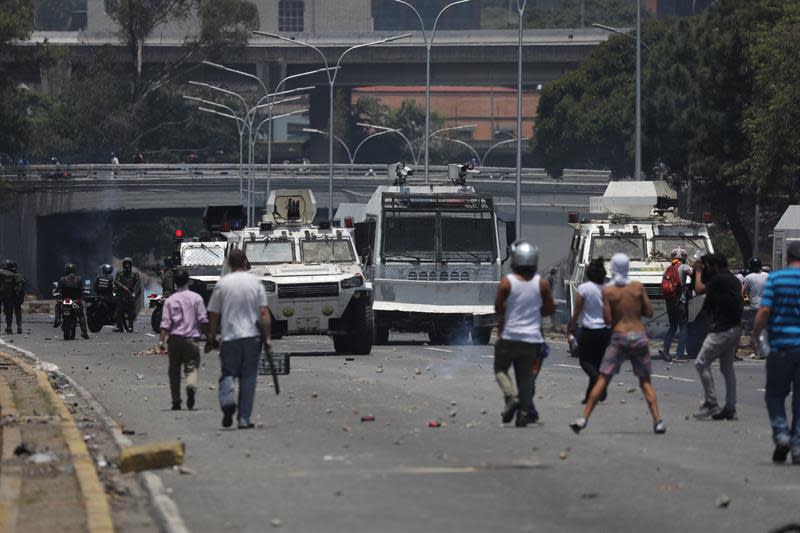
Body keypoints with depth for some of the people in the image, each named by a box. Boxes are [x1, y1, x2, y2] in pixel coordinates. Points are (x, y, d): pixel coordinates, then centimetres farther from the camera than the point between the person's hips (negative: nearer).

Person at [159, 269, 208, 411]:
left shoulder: (170, 300, 3)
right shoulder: (196, 298, 1)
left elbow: (165, 323, -3)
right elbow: (203, 320, 0)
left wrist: (161, 341, -3)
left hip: (174, 339, 1)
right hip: (191, 339, -1)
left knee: (174, 371, 10)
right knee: (191, 367, -2)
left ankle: (176, 402, 10)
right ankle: (191, 386, -35)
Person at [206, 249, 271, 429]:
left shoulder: (222, 284, -1)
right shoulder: (255, 282, 0)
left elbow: (214, 314, 2)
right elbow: (264, 313, -5)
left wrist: (212, 337, 14)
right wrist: (267, 338, -1)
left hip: (229, 336, -1)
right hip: (252, 336, 1)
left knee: (228, 373, 9)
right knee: (248, 377, 7)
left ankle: (228, 400, -21)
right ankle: (244, 419, 5)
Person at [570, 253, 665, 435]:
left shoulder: (608, 291, -3)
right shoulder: (638, 287, 2)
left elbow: (607, 320, -6)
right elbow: (649, 312, 5)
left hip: (619, 337, -2)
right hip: (639, 337, 2)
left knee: (602, 380, 2)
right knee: (645, 382, 8)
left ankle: (584, 418, -3)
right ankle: (658, 421, -4)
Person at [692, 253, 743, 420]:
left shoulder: (719, 279, -13)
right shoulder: (734, 280, 16)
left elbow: (699, 289, -7)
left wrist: (698, 272, 7)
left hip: (722, 330, -10)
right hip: (735, 329, 10)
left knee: (701, 363, -7)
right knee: (727, 367, 13)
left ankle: (711, 404, -10)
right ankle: (730, 408, 11)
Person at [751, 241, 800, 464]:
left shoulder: (775, 278, -2)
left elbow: (764, 311, -8)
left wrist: (755, 336, 4)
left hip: (780, 347, -1)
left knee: (775, 394, 12)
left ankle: (781, 433, -8)